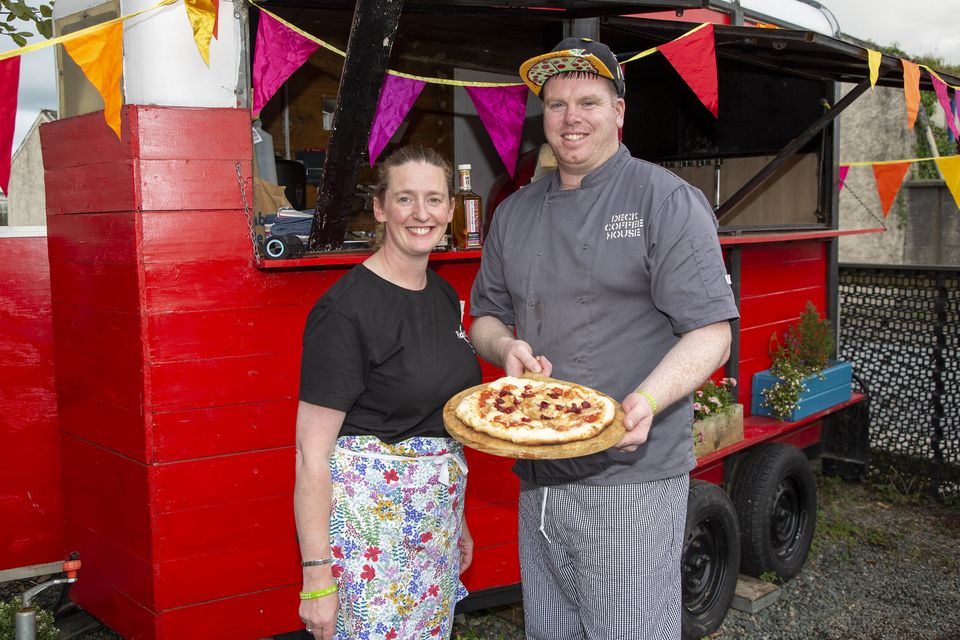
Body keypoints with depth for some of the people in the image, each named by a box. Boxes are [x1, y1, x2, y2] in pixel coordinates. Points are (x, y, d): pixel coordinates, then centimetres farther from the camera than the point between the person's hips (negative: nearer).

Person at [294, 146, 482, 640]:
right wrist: (316, 577, -18)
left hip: (437, 518, 7)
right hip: (368, 519, -7)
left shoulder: (445, 296, 7)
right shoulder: (345, 309, -16)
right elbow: (311, 453, -17)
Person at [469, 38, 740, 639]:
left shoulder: (666, 200, -6)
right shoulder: (516, 214, 12)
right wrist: (506, 348, -4)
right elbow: (486, 317, 20)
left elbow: (710, 331, -11)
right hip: (538, 483, 6)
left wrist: (646, 401, -29)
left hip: (632, 482, -5)